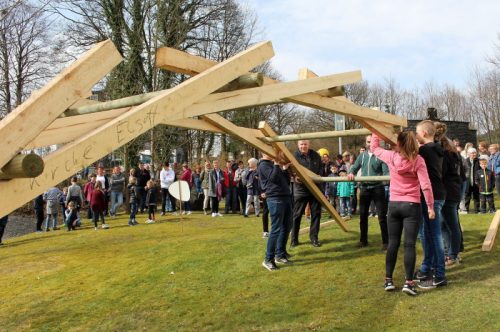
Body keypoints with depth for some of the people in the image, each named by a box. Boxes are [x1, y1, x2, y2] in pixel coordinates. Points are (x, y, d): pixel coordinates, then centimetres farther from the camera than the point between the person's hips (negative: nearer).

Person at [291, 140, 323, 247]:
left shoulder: (315, 155, 5)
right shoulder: (294, 156, -9)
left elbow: (320, 169, 17)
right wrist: (294, 177, -31)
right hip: (300, 190, -3)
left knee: (316, 214, 7)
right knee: (297, 215, 2)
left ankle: (314, 238, 18)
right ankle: (294, 239, 13)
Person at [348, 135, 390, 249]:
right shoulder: (362, 156, 11)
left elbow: (386, 172, -10)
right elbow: (355, 167, 7)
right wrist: (351, 173, -16)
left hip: (377, 188, -4)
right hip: (364, 188, 4)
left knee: (382, 215, -2)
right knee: (363, 215, 10)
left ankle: (385, 241, 6)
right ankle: (363, 240, 23)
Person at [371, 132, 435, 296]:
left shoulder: (391, 157, -2)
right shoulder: (418, 160, -8)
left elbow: (374, 148, 16)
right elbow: (426, 186, -12)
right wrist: (430, 207, -5)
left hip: (393, 205, 2)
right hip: (412, 206, -2)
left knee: (393, 243, 10)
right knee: (409, 244, -1)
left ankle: (388, 280, 15)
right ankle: (408, 282, -3)